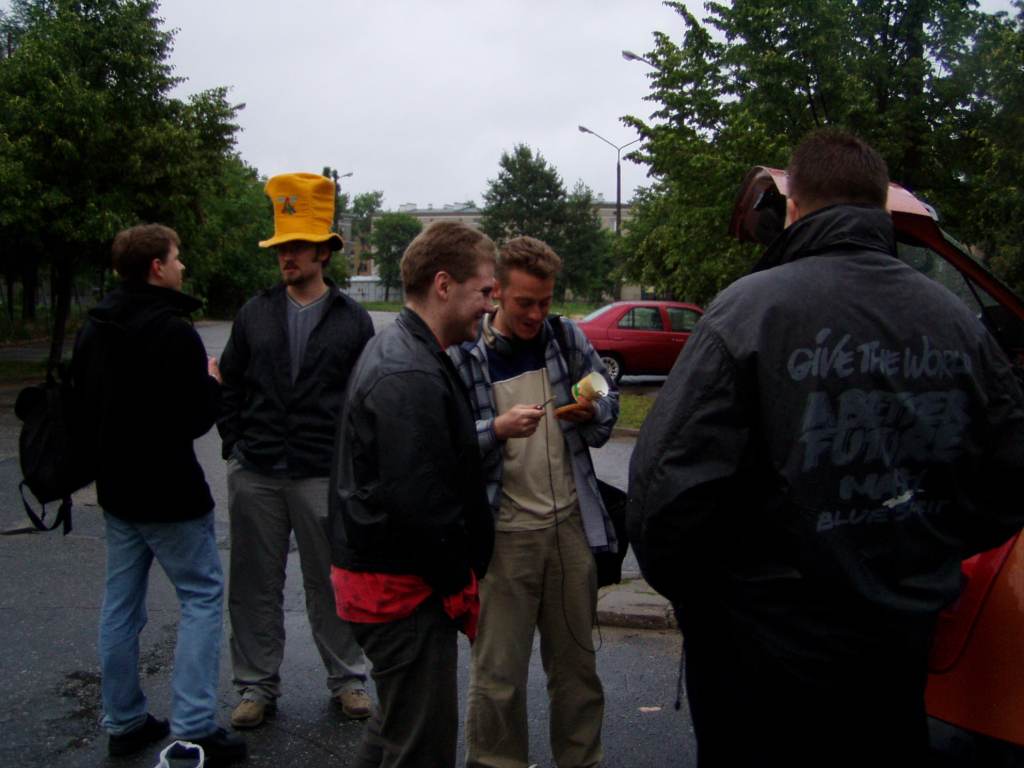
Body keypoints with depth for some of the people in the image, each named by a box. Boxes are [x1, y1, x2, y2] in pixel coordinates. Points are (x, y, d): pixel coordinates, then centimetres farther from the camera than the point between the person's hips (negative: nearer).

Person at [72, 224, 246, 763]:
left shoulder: (93, 330, 6)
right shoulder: (174, 332, -19)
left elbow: (81, 401, 14)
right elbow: (195, 420, -18)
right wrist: (212, 382, 1)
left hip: (116, 490, 8)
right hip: (169, 492, -8)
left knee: (121, 603, 14)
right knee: (202, 597, 2)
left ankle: (123, 722, 23)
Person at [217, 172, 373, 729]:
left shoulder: (352, 319, 1)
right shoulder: (255, 314, 7)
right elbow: (230, 386, 12)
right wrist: (235, 445, 4)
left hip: (323, 475, -2)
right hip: (255, 475, 3)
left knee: (331, 583, 9)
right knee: (255, 585, 10)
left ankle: (346, 679, 25)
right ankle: (257, 685, 25)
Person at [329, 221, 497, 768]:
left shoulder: (396, 350, 11)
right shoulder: (411, 378, -24)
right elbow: (421, 506, -27)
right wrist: (459, 587, -13)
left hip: (379, 573, 11)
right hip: (404, 586, -11)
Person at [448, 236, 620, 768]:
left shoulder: (569, 339, 4)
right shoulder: (464, 356, -7)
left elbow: (610, 407, 12)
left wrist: (592, 412, -10)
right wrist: (499, 429, -24)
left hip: (571, 523, 4)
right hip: (504, 533, -3)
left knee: (576, 661, 16)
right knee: (498, 673, 5)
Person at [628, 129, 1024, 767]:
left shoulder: (751, 307, -17)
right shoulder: (959, 320, -1)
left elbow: (669, 484, -23)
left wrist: (688, 592, -4)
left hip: (765, 649, -4)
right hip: (902, 645, 5)